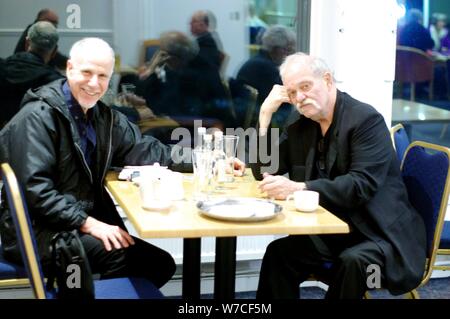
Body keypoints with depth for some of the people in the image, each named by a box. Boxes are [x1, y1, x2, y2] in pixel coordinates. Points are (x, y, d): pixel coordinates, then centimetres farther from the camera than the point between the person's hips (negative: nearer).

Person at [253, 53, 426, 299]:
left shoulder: (366, 119, -15)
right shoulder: (299, 125, 7)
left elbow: (362, 185, -25)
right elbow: (264, 171, 7)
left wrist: (298, 188, -32)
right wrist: (266, 115, -4)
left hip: (379, 232, -6)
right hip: (333, 232, 6)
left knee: (353, 261, -33)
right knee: (278, 253, -16)